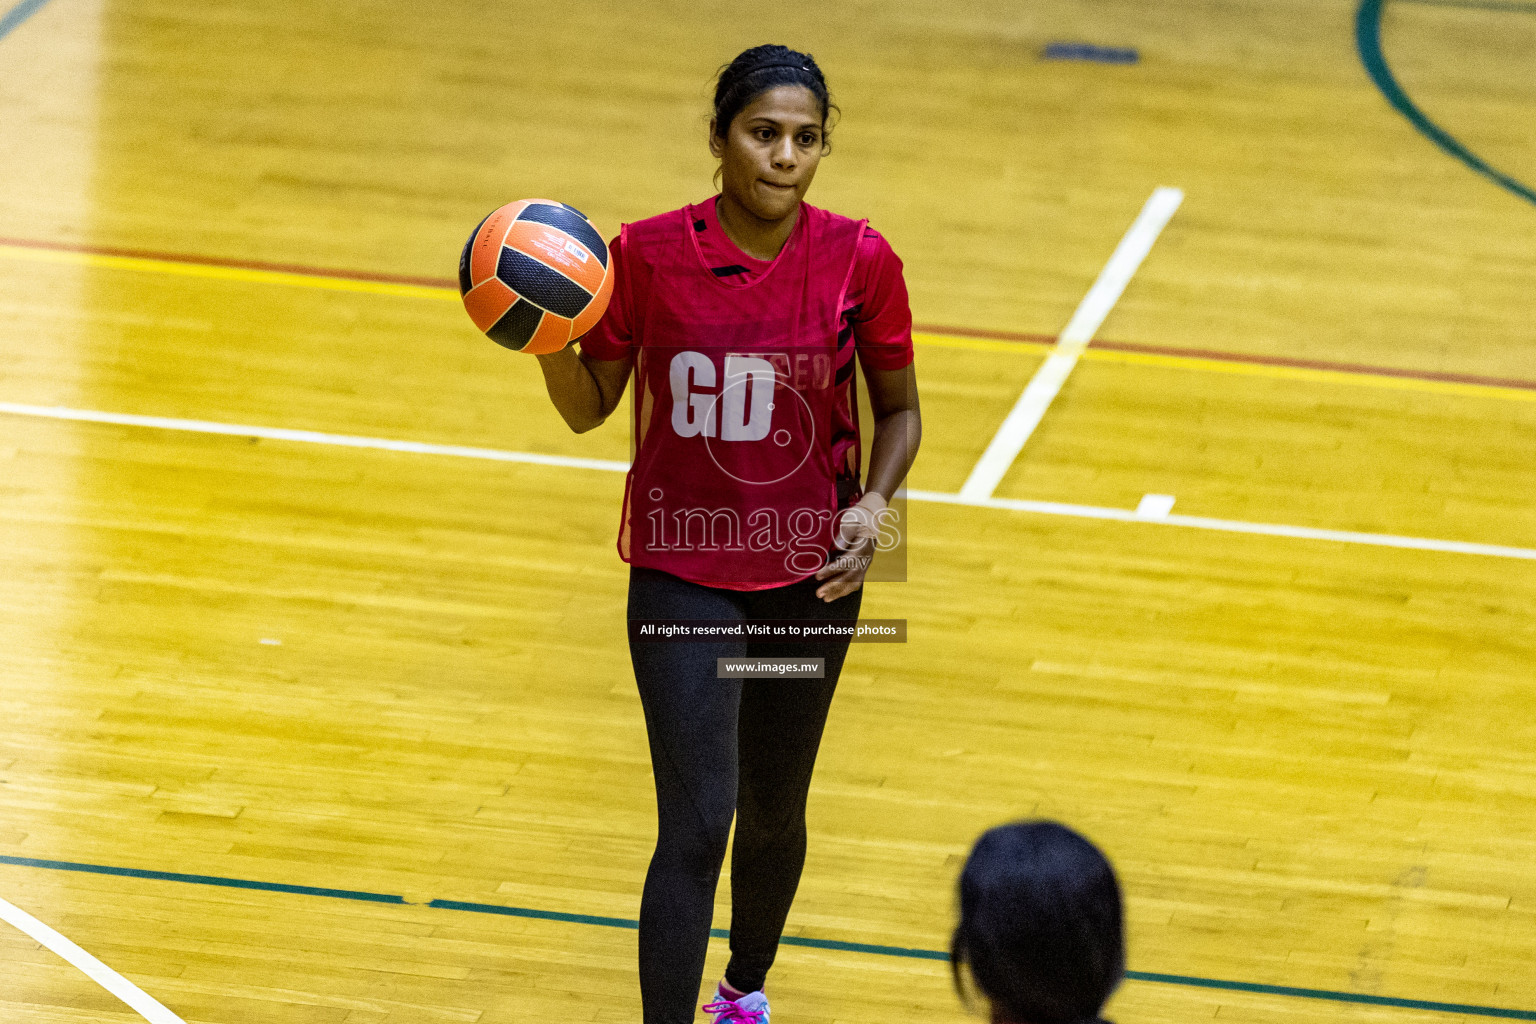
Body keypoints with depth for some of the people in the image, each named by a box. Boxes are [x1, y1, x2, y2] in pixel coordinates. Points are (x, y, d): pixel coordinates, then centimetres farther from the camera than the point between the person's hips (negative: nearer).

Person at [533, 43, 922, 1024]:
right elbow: (589, 406, -1)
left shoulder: (859, 260, -10)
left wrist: (874, 505, -14)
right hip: (684, 573, -2)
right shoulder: (649, 254, -12)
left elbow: (899, 408, 4)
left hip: (811, 575, 2)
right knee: (696, 824, -13)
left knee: (773, 814, 18)